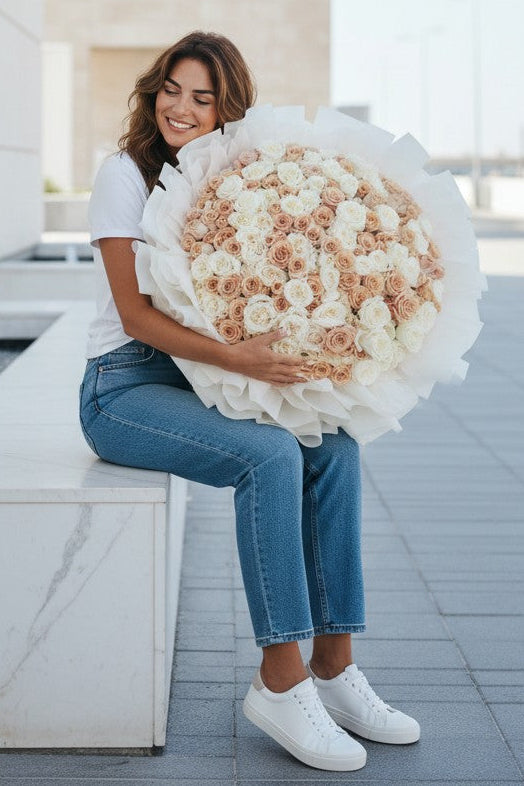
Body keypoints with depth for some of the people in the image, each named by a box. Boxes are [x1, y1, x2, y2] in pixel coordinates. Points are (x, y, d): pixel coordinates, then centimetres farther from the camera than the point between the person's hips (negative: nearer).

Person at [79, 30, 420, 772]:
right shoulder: (127, 173, -8)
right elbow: (135, 313, -16)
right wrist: (234, 356, -30)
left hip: (199, 381, 6)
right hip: (126, 386, -6)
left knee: (333, 449, -16)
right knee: (270, 455, -29)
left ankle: (332, 666, -9)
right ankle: (279, 681, -20)